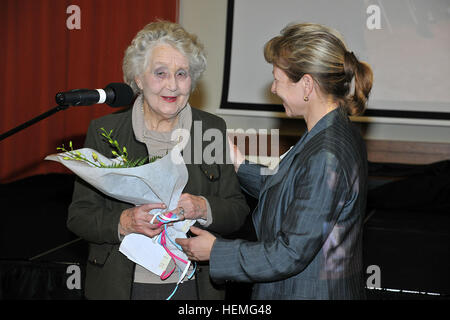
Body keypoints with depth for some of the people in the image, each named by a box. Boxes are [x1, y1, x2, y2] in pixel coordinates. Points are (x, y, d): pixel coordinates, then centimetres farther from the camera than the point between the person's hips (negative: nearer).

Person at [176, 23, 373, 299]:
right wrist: (242, 166, 11)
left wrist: (215, 251, -13)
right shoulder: (338, 134, 5)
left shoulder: (325, 157, -25)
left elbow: (291, 254, -23)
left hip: (312, 293, -9)